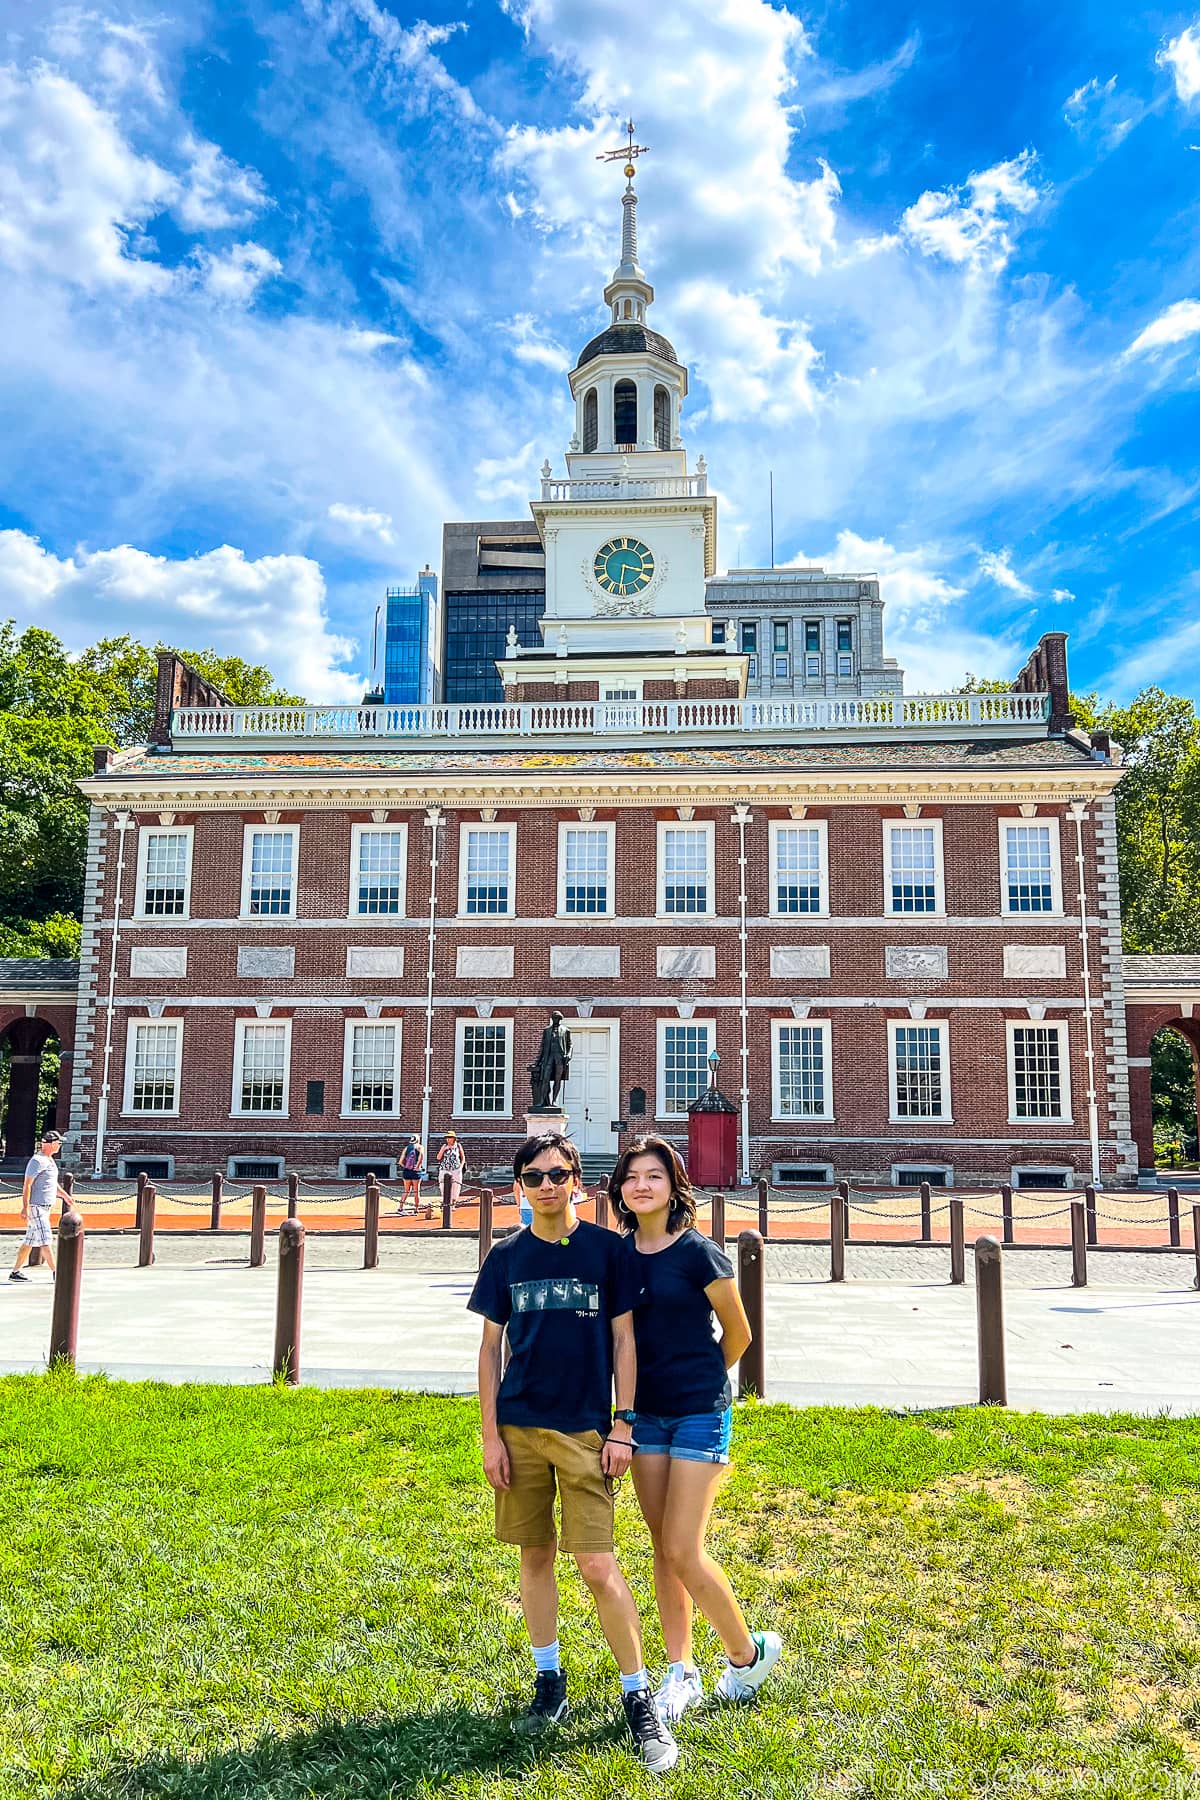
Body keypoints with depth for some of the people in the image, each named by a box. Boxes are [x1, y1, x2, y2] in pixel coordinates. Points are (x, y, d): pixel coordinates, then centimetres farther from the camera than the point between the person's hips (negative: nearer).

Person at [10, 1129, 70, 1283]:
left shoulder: (49, 1160, 16)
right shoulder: (37, 1160, -15)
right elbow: (27, 1185, -18)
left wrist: (64, 1194, 37)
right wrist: (25, 1207, -23)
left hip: (45, 1207, 10)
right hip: (37, 1207, -10)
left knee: (29, 1241, 13)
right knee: (45, 1241, -8)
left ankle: (16, 1271, 19)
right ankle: (56, 1273, -8)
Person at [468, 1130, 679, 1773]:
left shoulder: (607, 1249, -3)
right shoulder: (506, 1256, 2)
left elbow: (623, 1341, 0)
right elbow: (490, 1348, 6)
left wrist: (622, 1426, -4)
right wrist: (490, 1436, 2)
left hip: (585, 1429, -3)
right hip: (520, 1426, 3)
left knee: (598, 1566, -5)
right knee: (534, 1555, 11)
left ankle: (639, 1700, 10)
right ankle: (549, 1683, 28)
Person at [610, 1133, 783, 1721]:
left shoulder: (698, 1252, -15)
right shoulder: (618, 1254, 0)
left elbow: (738, 1332, -3)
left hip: (698, 1413, -5)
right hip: (646, 1413, 5)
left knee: (683, 1550, -4)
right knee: (663, 1547, 12)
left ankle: (748, 1652, 20)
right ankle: (681, 1673, 26)